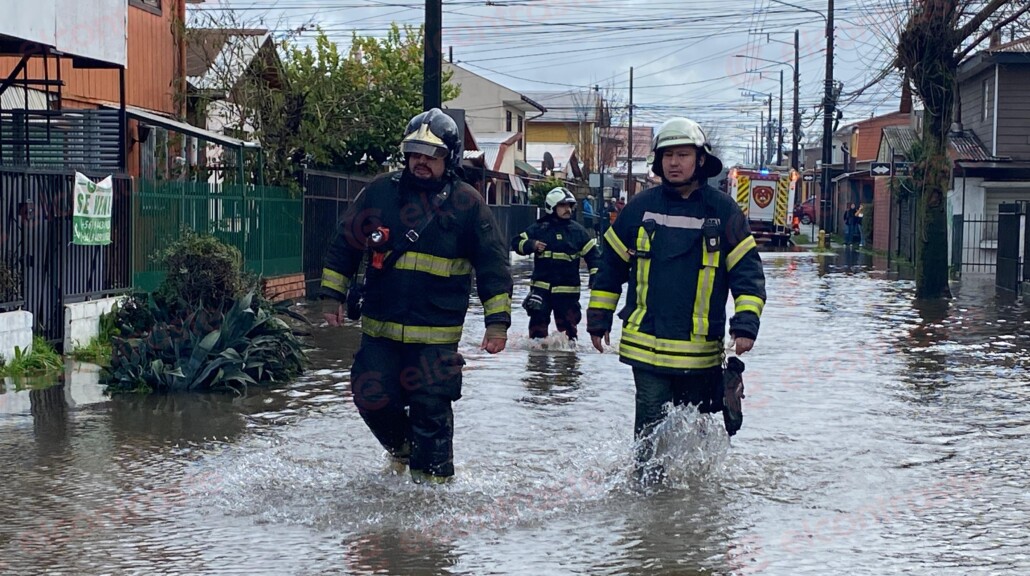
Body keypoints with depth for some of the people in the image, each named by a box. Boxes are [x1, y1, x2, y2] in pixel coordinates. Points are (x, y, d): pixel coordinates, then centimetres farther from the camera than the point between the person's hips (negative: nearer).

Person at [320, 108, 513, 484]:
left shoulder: (467, 203, -2)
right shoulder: (379, 193, 3)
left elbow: (493, 265, 1)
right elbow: (344, 245, 14)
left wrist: (497, 322, -3)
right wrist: (333, 295, 12)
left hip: (436, 334, -3)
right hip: (379, 328, 3)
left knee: (431, 409, -2)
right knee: (373, 399, 4)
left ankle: (433, 476, 16)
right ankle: (402, 449, 34)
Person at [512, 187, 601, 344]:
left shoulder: (577, 231, 3)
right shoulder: (539, 228, 2)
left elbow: (592, 253, 4)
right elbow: (517, 242, 3)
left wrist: (595, 275, -7)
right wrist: (532, 245, -17)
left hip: (567, 288, 0)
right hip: (541, 286, 0)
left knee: (568, 320, 6)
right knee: (538, 317, -4)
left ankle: (571, 341, 25)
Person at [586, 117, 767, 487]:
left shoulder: (723, 211, 0)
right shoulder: (640, 207, 3)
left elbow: (747, 272, 0)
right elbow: (611, 266, 12)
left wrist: (745, 325, -13)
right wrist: (599, 318, 12)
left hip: (701, 347, 0)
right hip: (646, 343, 0)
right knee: (652, 425, -7)